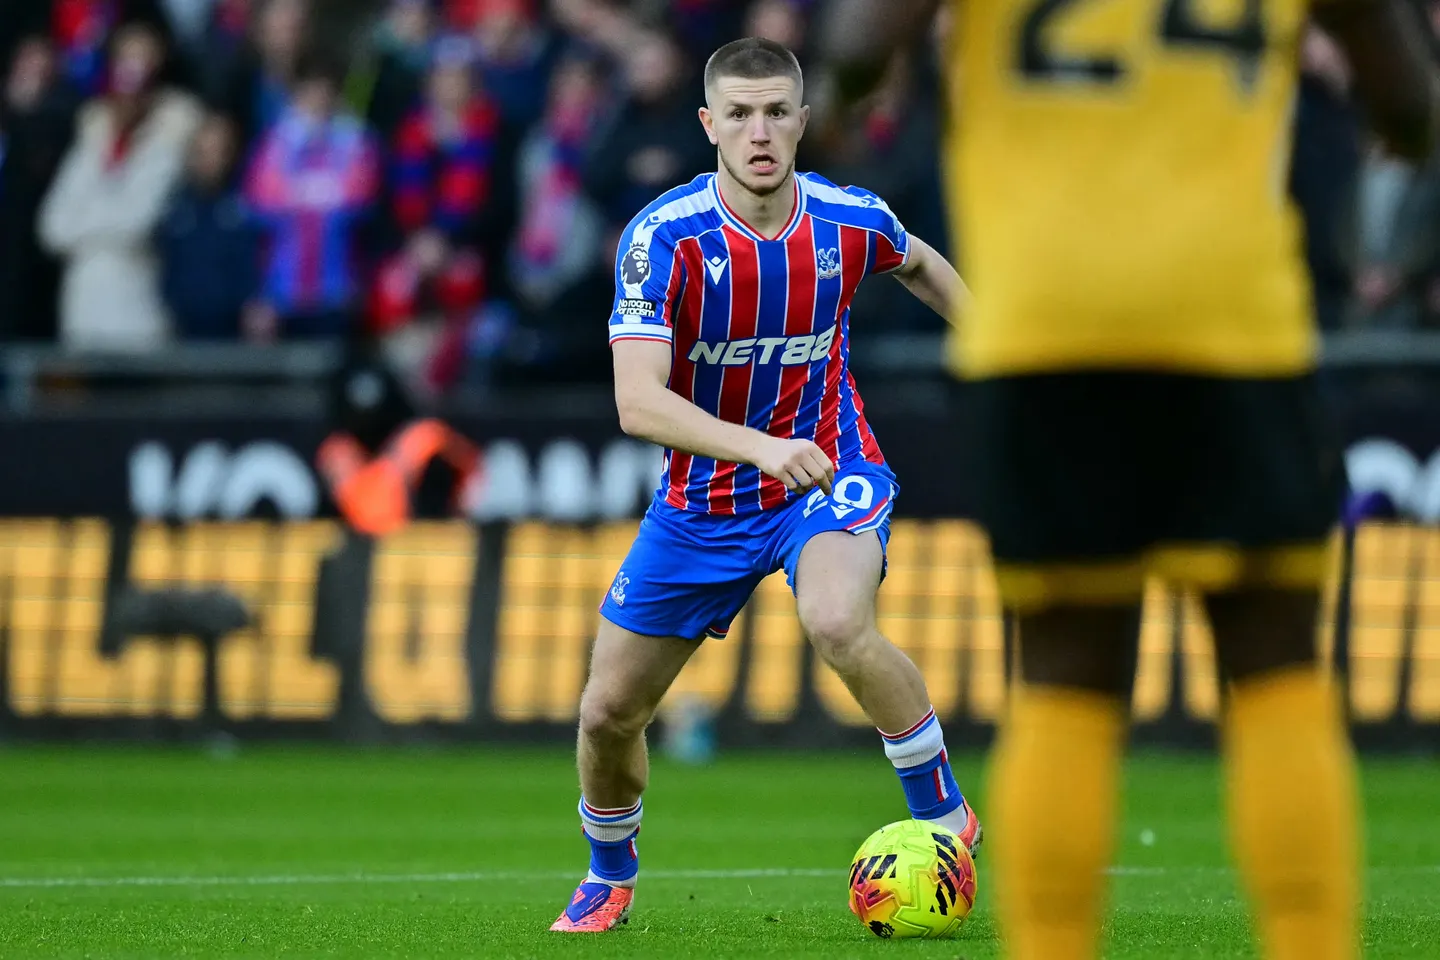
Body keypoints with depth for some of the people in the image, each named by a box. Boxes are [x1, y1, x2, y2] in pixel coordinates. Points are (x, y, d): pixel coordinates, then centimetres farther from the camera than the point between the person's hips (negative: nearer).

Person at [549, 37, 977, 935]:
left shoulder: (852, 221, -13)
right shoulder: (663, 237, -22)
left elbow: (922, 265, 15)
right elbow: (639, 403, -31)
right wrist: (759, 447, -44)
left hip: (828, 472, -1)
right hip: (703, 499, 1)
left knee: (839, 623, -35)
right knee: (608, 710, 6)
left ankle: (946, 818, -15)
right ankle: (611, 875, 38)